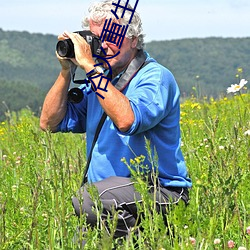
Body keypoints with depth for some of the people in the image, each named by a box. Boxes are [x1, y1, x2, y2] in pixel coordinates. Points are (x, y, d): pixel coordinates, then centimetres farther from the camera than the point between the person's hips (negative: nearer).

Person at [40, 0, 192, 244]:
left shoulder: (156, 78, -8)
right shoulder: (99, 80, 15)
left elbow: (126, 121, -28)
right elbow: (50, 123, 13)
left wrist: (90, 67, -23)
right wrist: (66, 71, 2)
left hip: (160, 192, -6)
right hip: (109, 190, 7)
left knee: (87, 199, -32)